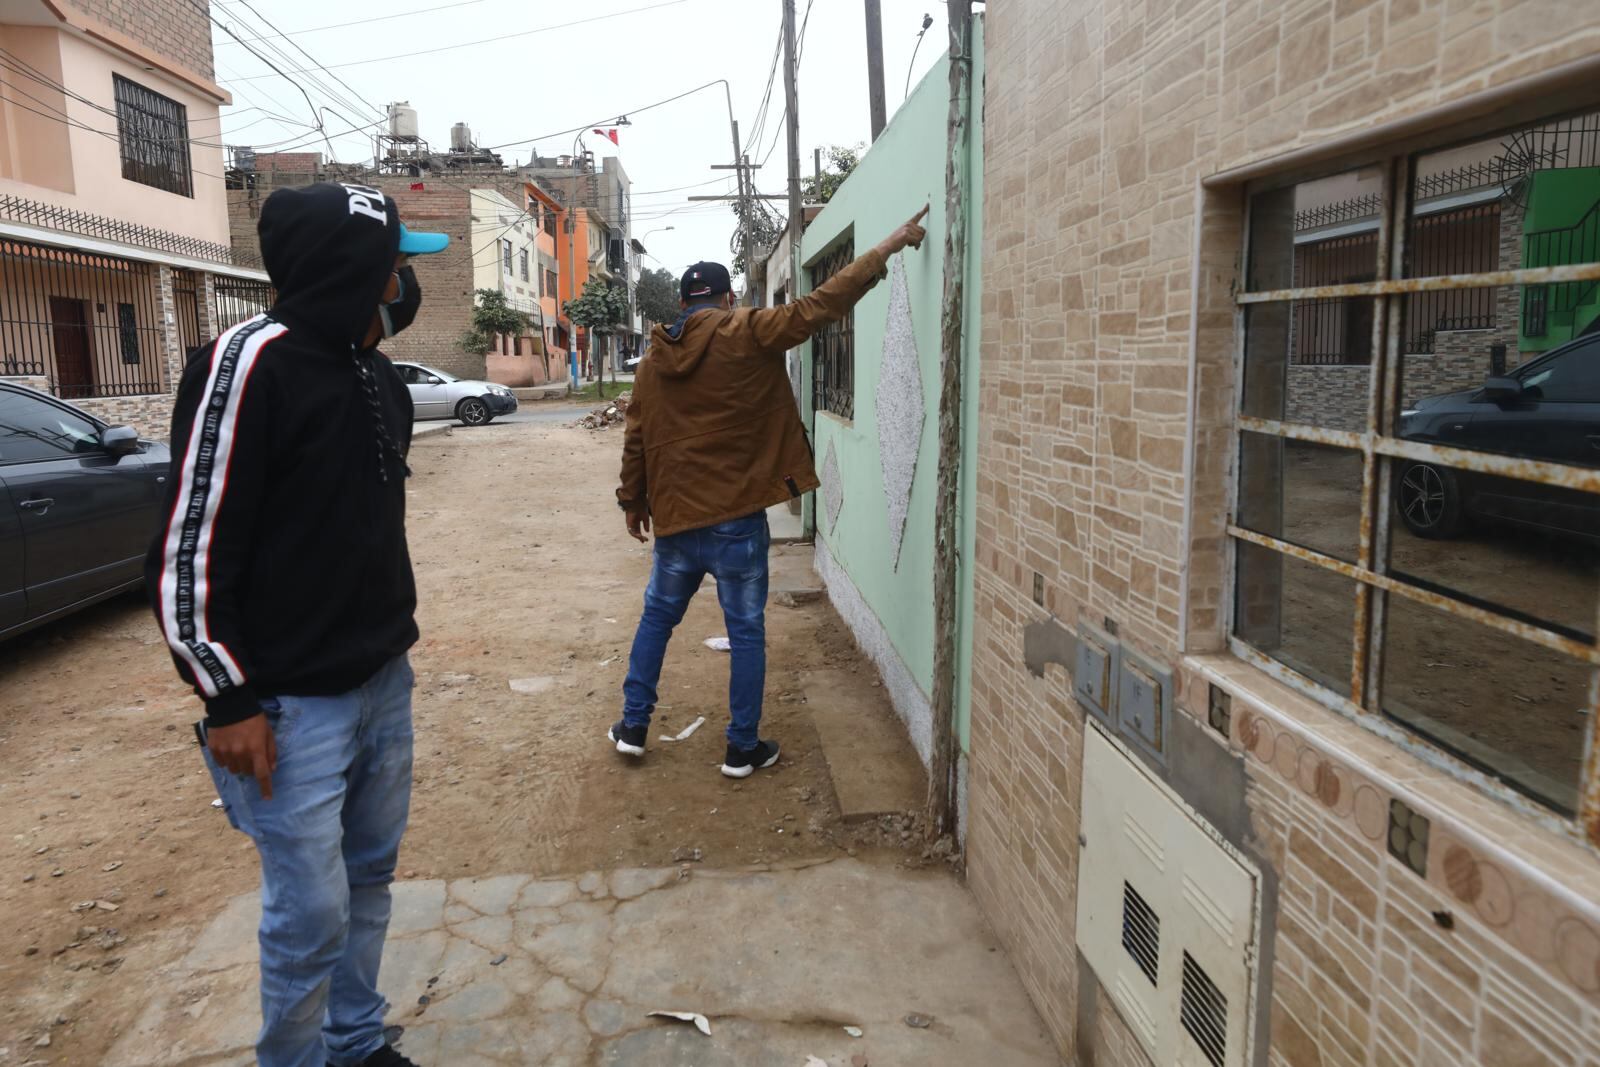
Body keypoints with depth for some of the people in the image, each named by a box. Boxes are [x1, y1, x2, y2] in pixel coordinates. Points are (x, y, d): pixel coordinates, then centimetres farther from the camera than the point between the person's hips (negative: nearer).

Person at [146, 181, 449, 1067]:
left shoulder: (377, 377, 9)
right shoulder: (253, 361, -16)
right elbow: (190, 549, -16)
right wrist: (230, 700, -15)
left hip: (383, 682, 8)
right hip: (293, 702, -7)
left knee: (369, 877, 17)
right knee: (311, 912, 2)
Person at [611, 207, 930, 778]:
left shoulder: (655, 358, 8)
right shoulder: (745, 335, -8)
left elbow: (636, 440, 11)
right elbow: (818, 306, -9)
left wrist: (633, 502, 23)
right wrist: (888, 247, -4)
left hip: (674, 517, 5)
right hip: (736, 519, -4)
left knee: (656, 618, 21)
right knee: (746, 632, 8)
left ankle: (633, 727, 28)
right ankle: (743, 748, 16)